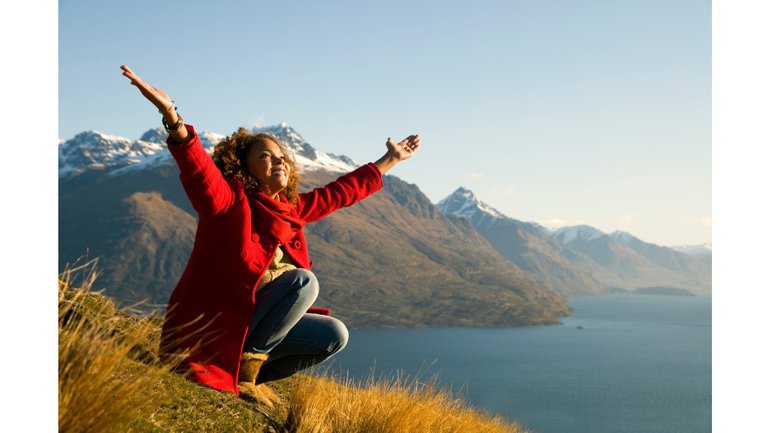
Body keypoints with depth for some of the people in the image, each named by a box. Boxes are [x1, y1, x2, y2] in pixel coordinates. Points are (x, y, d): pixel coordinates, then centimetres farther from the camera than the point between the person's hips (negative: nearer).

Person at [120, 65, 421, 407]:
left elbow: (341, 191, 21)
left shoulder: (291, 208, 10)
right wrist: (172, 117, -50)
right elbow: (198, 168, -31)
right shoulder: (228, 201, -12)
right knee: (303, 280, -22)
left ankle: (246, 376, 7)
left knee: (334, 336, 4)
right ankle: (245, 365, -14)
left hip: (252, 323, 8)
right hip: (211, 324, -8)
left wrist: (390, 160, 29)